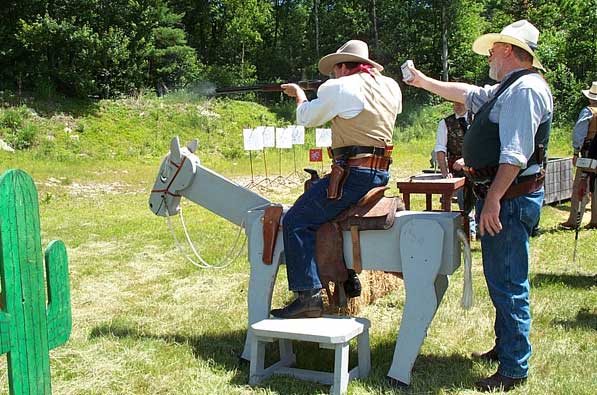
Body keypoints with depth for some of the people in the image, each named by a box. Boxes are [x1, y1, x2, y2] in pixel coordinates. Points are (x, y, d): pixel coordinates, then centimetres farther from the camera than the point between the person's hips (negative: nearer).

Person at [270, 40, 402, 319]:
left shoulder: (338, 88, -6)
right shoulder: (391, 86, 12)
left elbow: (306, 118, 8)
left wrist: (299, 96, 28)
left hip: (353, 174, -9)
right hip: (380, 175, 9)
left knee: (296, 222, -5)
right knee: (324, 210, 30)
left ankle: (309, 296, -12)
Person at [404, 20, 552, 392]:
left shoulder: (526, 88, -15)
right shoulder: (506, 89, 17)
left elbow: (515, 154, -24)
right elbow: (467, 94, 32)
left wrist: (493, 200, -27)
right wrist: (424, 81, 37)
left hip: (511, 198, -11)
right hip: (501, 196, 11)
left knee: (508, 284, -5)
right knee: (501, 280, 20)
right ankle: (504, 348, 35)